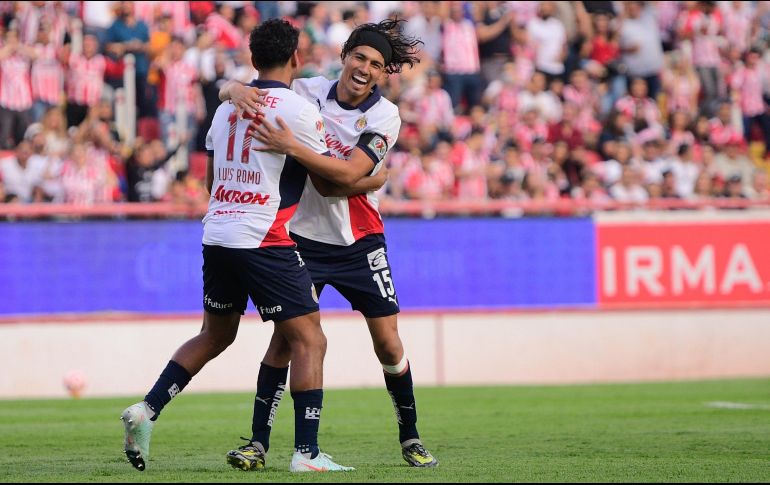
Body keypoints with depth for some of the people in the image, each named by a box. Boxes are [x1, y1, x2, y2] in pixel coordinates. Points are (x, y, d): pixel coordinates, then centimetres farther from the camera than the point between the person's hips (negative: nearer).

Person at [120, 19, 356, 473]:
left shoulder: (226, 107, 12)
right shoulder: (299, 109, -7)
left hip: (216, 233, 7)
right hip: (265, 241, -7)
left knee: (215, 335, 23)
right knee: (309, 340, -1)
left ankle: (146, 410, 14)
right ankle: (307, 452, -6)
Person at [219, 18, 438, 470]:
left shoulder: (385, 115, -10)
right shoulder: (309, 92, -4)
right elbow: (229, 89, 0)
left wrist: (292, 147, -34)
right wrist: (237, 89, -24)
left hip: (360, 241, -1)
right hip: (304, 234, 1)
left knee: (389, 344, 1)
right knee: (285, 338, -8)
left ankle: (411, 439, 19)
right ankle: (258, 444, -4)